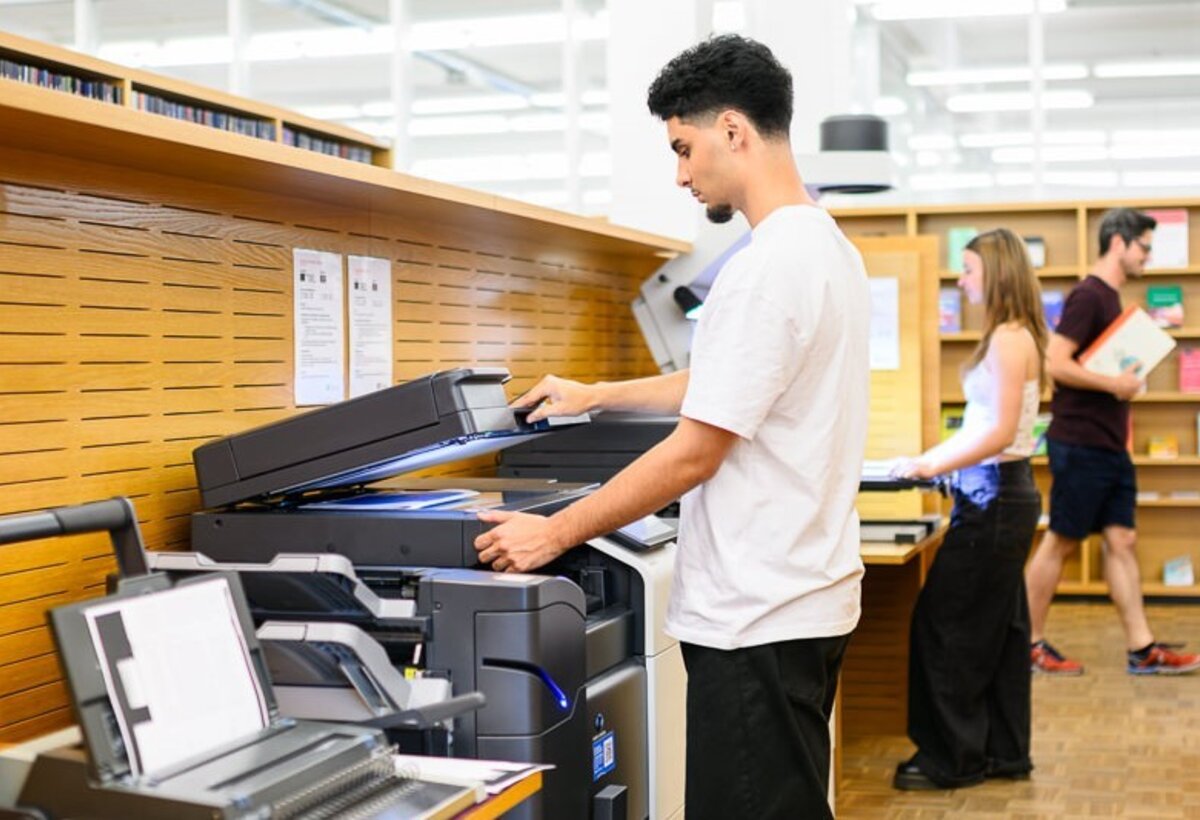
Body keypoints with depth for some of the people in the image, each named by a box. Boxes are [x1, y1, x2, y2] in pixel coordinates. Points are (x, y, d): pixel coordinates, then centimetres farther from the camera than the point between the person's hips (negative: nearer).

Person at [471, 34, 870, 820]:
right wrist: (598, 395, 31)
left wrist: (555, 533, -11)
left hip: (759, 614, -10)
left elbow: (696, 454, -19)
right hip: (799, 596, 10)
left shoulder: (768, 265, -20)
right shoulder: (827, 245, 11)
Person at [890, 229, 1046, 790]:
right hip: (1002, 492, 10)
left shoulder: (1008, 339, -16)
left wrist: (933, 467, -19)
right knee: (998, 627, 13)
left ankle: (951, 759, 5)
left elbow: (1000, 433, -22)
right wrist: (932, 455, 13)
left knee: (945, 624, -3)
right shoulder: (1011, 337, 14)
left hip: (994, 496, -10)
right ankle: (1004, 751, 21)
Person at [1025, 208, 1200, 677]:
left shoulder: (1111, 298, 16)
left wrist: (1126, 379, 10)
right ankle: (1030, 644, 9)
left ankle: (1142, 649, 11)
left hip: (1110, 447, 9)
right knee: (1060, 543, -1)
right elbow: (1057, 364, -21)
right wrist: (1114, 385, -19)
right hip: (1080, 444, -9)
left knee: (1122, 542, 8)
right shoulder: (1088, 297, -13)